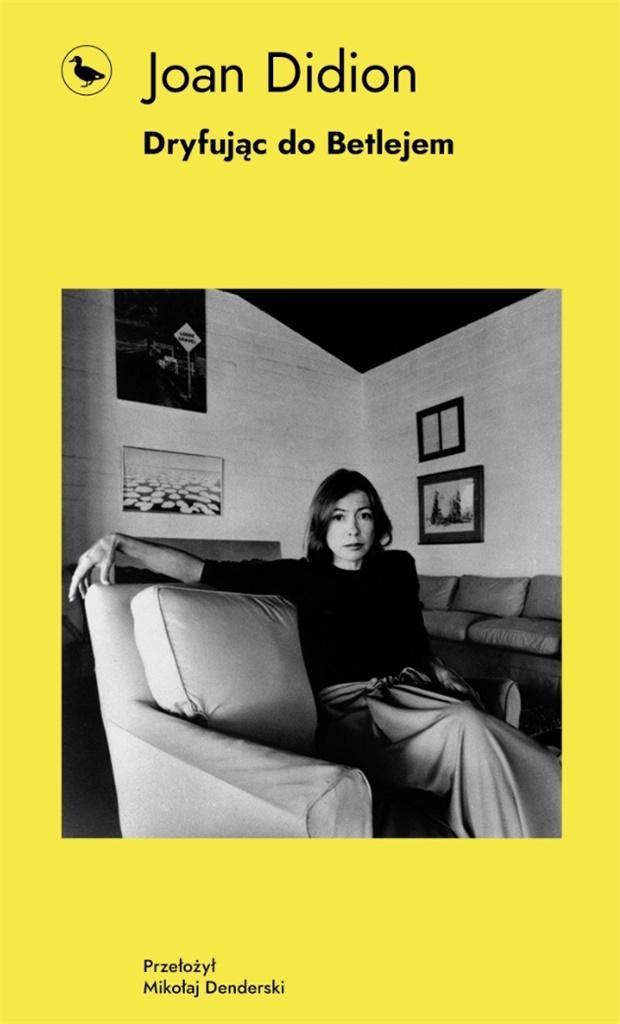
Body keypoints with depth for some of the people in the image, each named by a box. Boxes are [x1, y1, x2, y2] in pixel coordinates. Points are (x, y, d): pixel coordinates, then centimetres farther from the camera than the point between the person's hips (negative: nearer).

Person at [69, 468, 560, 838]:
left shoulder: (398, 567, 12)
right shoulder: (301, 576, 1)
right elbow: (204, 571, -4)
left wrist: (442, 673, 5)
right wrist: (119, 541, -10)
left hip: (409, 691, 4)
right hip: (348, 709, -4)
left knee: (471, 725, -27)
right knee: (471, 731, -27)